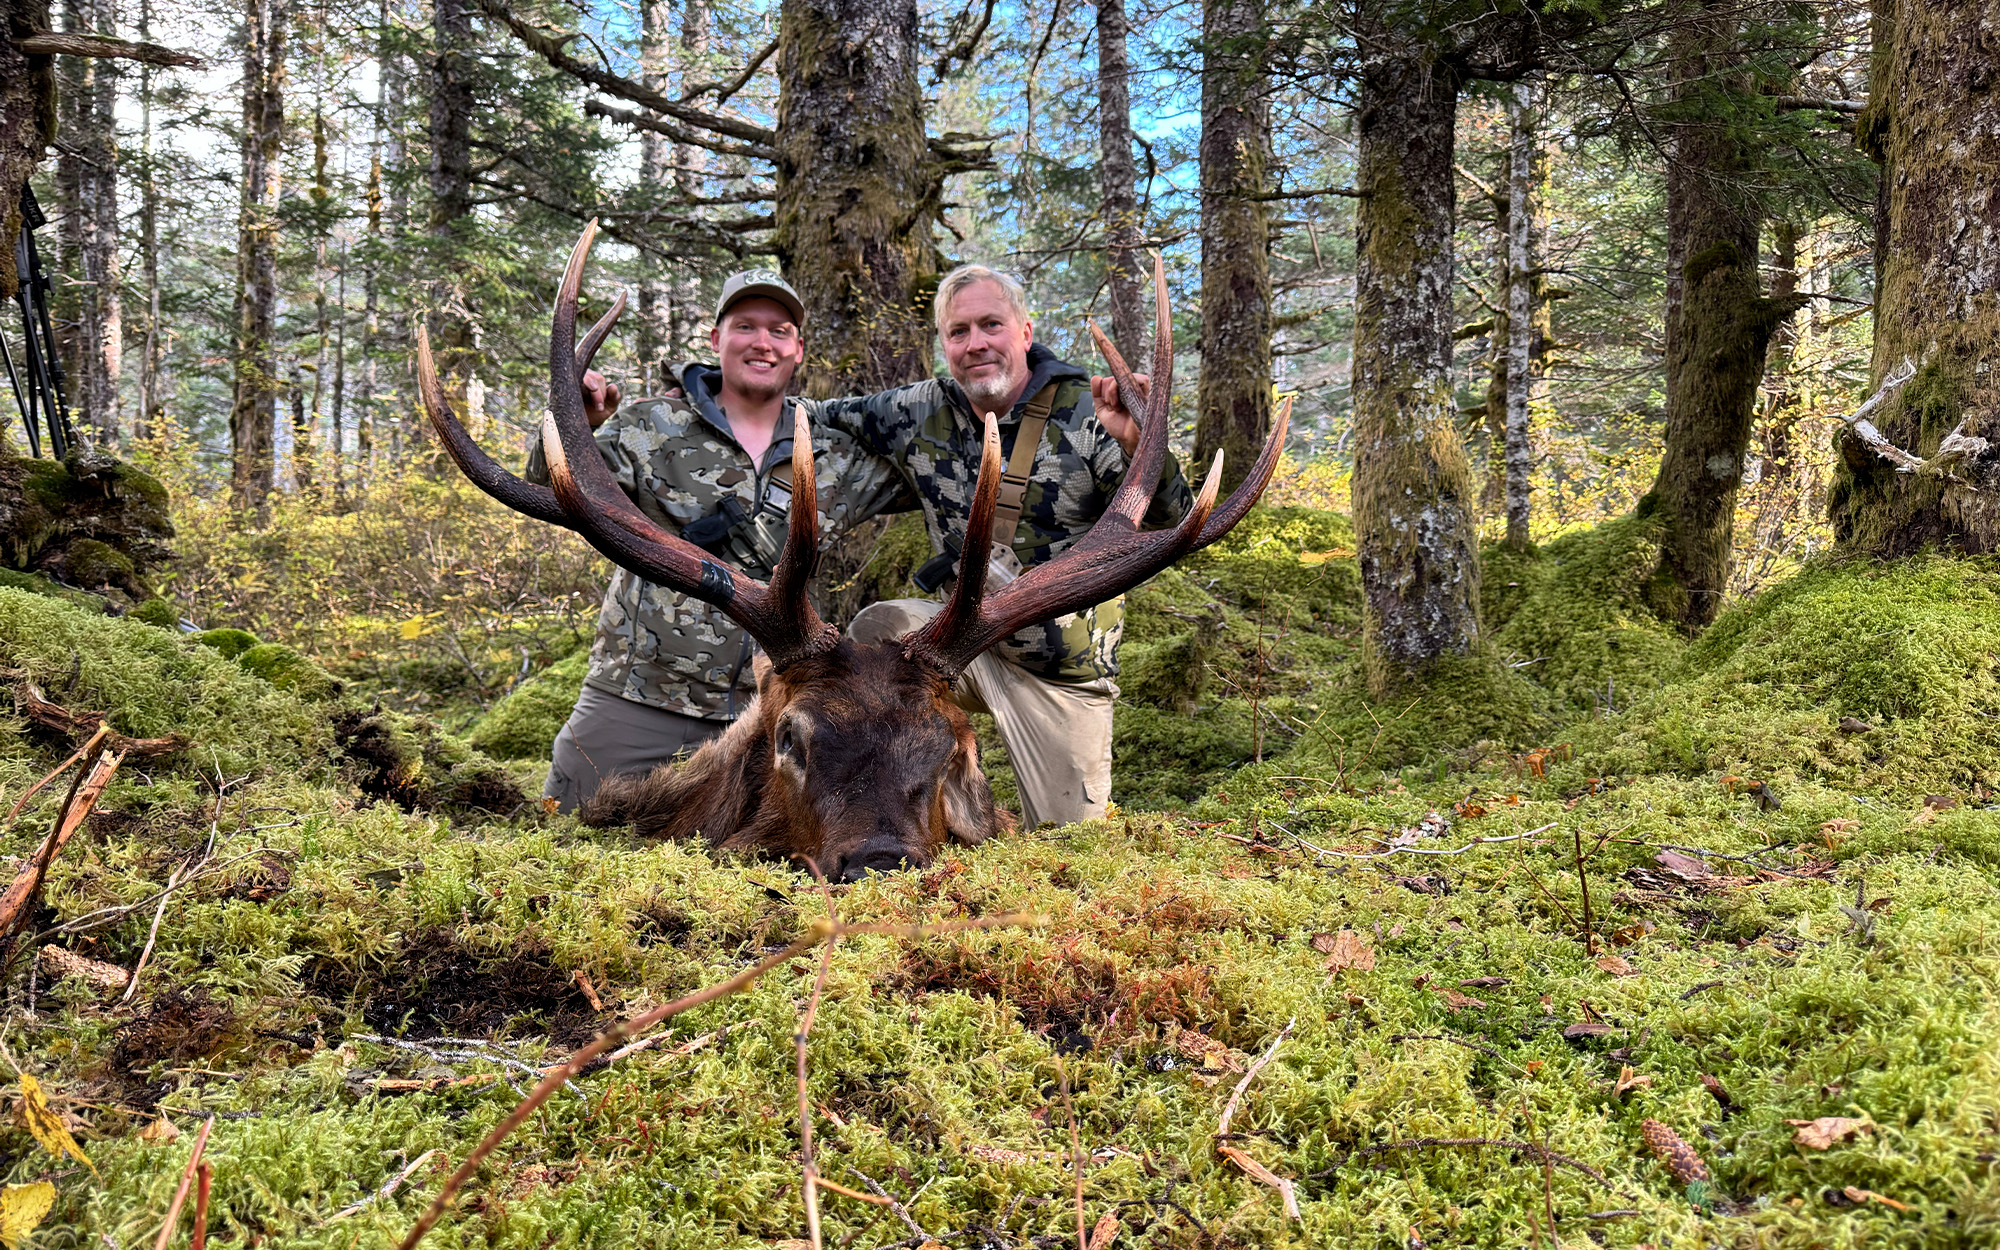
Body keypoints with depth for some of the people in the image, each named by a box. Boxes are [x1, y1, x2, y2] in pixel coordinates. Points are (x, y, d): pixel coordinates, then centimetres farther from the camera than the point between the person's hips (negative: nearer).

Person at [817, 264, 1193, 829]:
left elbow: (1172, 529, -21)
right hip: (965, 638, 3)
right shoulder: (921, 413, -1)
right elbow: (825, 419, 17)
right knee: (874, 632, -27)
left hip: (1062, 673, -3)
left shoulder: (1085, 414, -14)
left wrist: (1141, 447, -40)